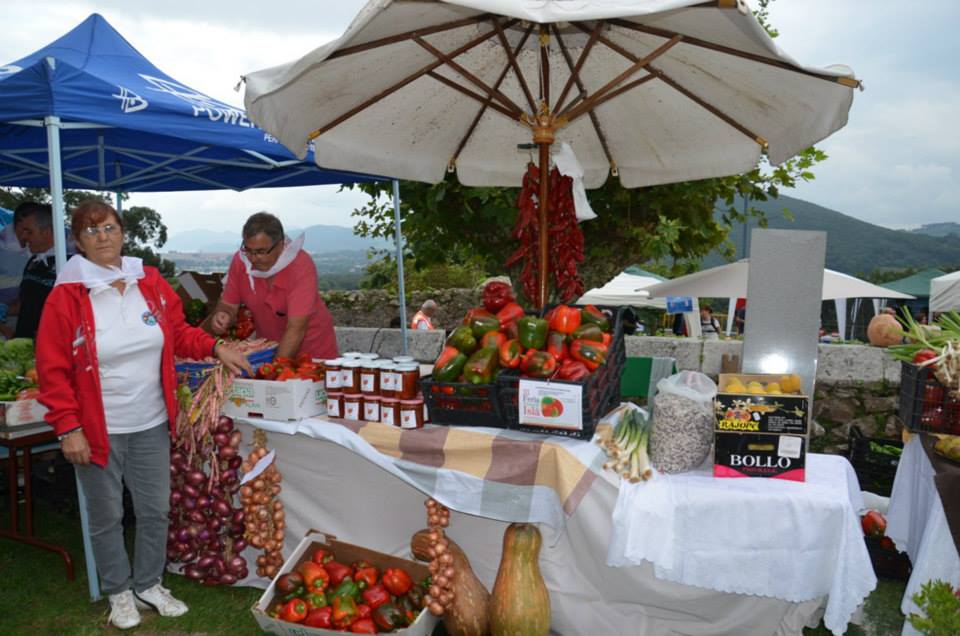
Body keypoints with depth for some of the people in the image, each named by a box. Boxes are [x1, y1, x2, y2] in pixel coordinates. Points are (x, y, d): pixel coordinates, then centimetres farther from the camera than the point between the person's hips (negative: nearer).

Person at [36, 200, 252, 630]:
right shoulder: (66, 296, -10)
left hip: (151, 424, 4)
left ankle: (149, 585, 34)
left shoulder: (150, 282, 1)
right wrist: (68, 427, -13)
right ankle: (119, 592, 33)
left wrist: (215, 348, -3)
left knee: (155, 510, 13)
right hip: (98, 430, -3)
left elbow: (179, 333, 13)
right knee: (107, 517, 13)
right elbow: (53, 369, -9)